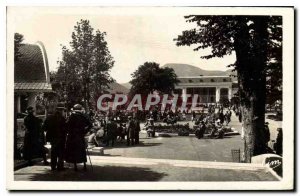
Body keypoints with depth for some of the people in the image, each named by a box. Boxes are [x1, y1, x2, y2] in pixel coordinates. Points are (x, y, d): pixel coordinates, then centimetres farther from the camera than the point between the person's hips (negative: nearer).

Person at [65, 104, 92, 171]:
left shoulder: (72, 116, -6)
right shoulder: (83, 116, 3)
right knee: (82, 150, 14)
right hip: (81, 136, 3)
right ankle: (84, 165, 14)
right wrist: (84, 131, 4)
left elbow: (67, 125, -14)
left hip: (72, 135, -3)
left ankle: (75, 166, 3)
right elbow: (90, 125, -1)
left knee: (73, 150, 4)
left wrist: (69, 132, -1)